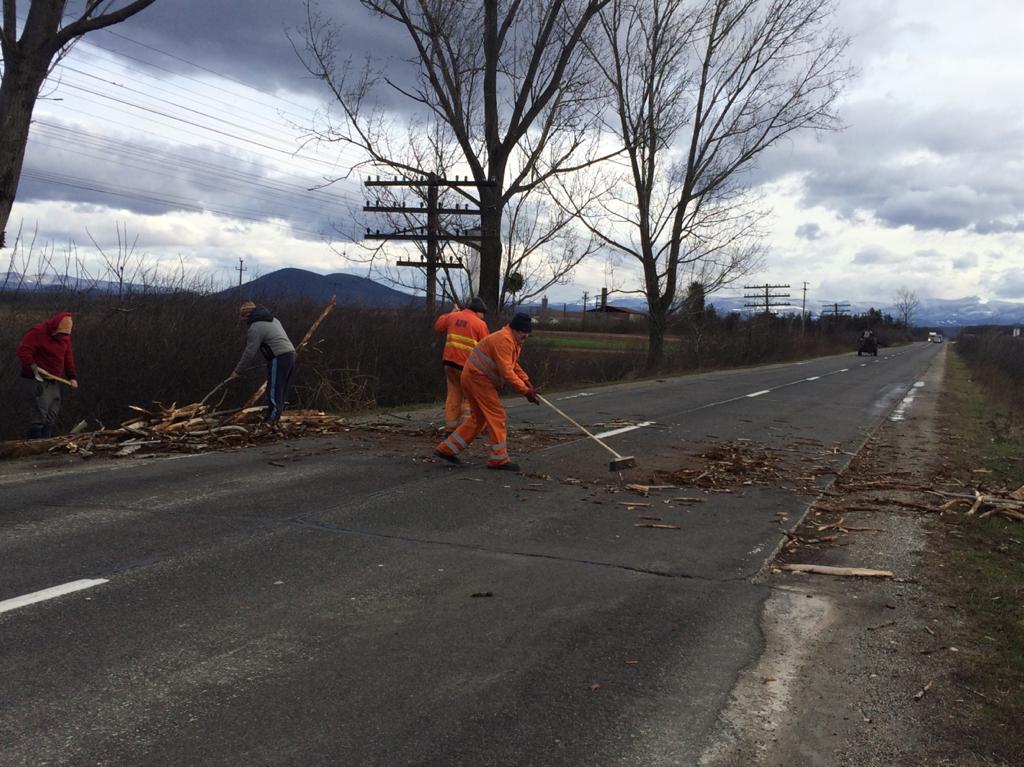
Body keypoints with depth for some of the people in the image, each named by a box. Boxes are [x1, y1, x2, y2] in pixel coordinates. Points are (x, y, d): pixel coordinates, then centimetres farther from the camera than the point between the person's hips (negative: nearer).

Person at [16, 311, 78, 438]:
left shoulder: (65, 337, 11)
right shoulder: (37, 332, -14)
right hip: (37, 380, -8)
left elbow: (68, 358, 15)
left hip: (53, 380, 8)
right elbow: (23, 351, -19)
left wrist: (72, 377, 6)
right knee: (40, 412, -14)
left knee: (52, 415, 8)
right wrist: (34, 367, -29)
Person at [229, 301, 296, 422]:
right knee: (281, 390, 13)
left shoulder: (255, 328, -8)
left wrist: (237, 371, 0)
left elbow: (249, 353, -8)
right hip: (290, 353, 9)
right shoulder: (272, 320, 21)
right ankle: (275, 414, 19)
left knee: (274, 391, -5)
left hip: (279, 358, -9)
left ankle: (271, 418, -6)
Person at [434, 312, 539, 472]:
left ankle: (446, 449, 19)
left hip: (474, 379, 11)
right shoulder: (504, 340, -21)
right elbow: (506, 372, -26)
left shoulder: (514, 342, 13)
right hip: (478, 378, -11)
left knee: (479, 418, 16)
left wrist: (526, 380, 4)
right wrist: (525, 391, -25)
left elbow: (513, 365, 21)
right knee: (496, 415, -8)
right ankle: (499, 459, -3)